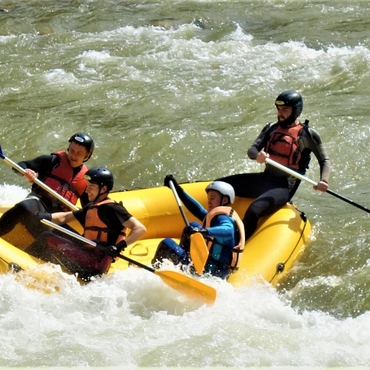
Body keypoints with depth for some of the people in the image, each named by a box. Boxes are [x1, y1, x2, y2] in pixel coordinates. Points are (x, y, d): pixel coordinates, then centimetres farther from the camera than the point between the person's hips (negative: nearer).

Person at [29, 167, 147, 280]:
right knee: (47, 236, 10)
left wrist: (119, 247, -25)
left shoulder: (111, 208, -7)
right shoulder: (91, 207, 19)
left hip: (95, 264, -9)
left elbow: (140, 228, -14)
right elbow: (64, 217, 20)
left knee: (48, 240, -14)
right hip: (87, 257, 9)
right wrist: (48, 217, -1)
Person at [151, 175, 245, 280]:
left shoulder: (222, 218, -13)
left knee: (167, 244, -10)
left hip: (210, 271, -11)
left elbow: (228, 231, -37)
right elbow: (199, 211, 26)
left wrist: (204, 231, -53)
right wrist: (177, 189, 29)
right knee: (193, 226, 26)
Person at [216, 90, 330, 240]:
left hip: (284, 187, -7)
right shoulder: (272, 128, 11)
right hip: (265, 179, 7)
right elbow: (251, 150, 4)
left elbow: (324, 161, 0)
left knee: (254, 211, -34)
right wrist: (257, 155, -22)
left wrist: (323, 180, -21)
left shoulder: (307, 134, -4)